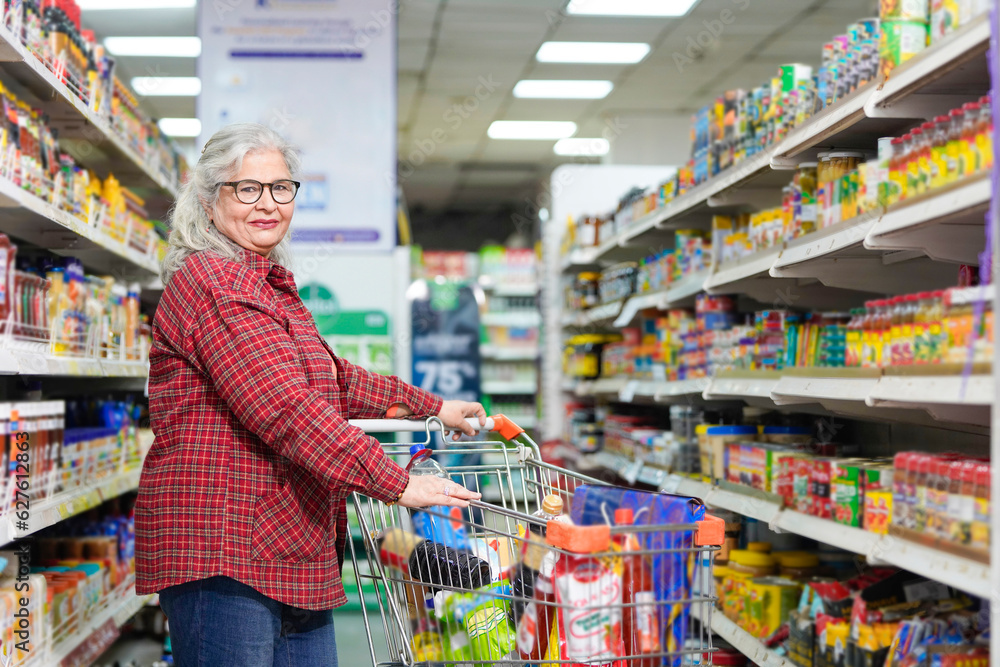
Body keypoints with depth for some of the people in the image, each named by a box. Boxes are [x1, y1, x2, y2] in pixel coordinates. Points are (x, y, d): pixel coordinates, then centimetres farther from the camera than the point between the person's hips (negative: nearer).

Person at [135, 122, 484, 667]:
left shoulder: (276, 289, 23)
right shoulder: (207, 281, -10)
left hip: (295, 555, 10)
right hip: (220, 555, -9)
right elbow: (285, 407, -20)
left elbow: (333, 380, 31)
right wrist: (396, 484, -20)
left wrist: (433, 407, 28)